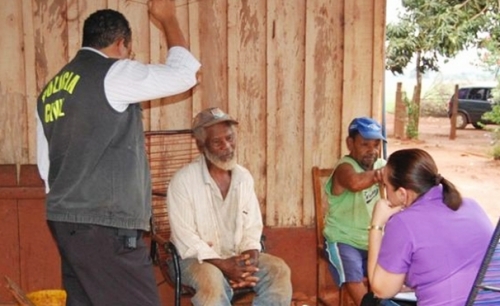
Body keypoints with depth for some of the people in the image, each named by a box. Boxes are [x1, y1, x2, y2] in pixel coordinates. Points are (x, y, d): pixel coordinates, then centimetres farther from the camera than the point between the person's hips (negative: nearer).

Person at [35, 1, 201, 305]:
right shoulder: (113, 74, -10)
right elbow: (184, 73, -2)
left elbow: (46, 163, 18)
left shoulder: (52, 89, 14)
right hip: (105, 223, -9)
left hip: (66, 219, 9)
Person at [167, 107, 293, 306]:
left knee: (279, 270, -17)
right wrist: (223, 265, -26)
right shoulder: (183, 180, -13)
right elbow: (185, 238, -18)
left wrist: (251, 255, -17)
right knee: (211, 280, -36)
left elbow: (253, 227, 5)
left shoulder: (244, 177, 4)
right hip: (196, 258, -5)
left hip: (238, 257, 5)